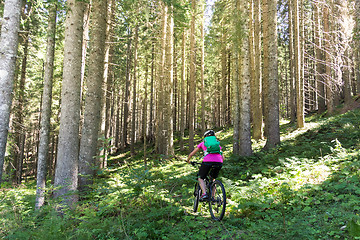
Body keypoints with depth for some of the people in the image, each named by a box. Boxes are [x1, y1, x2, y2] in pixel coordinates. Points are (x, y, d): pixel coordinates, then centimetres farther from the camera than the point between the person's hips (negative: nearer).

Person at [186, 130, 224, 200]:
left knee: (200, 178, 17)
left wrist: (188, 160, 47)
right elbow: (222, 157, 29)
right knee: (213, 178, 28)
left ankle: (204, 194, -7)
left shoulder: (203, 143, 25)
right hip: (219, 162, 3)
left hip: (207, 161, -3)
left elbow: (191, 154, 29)